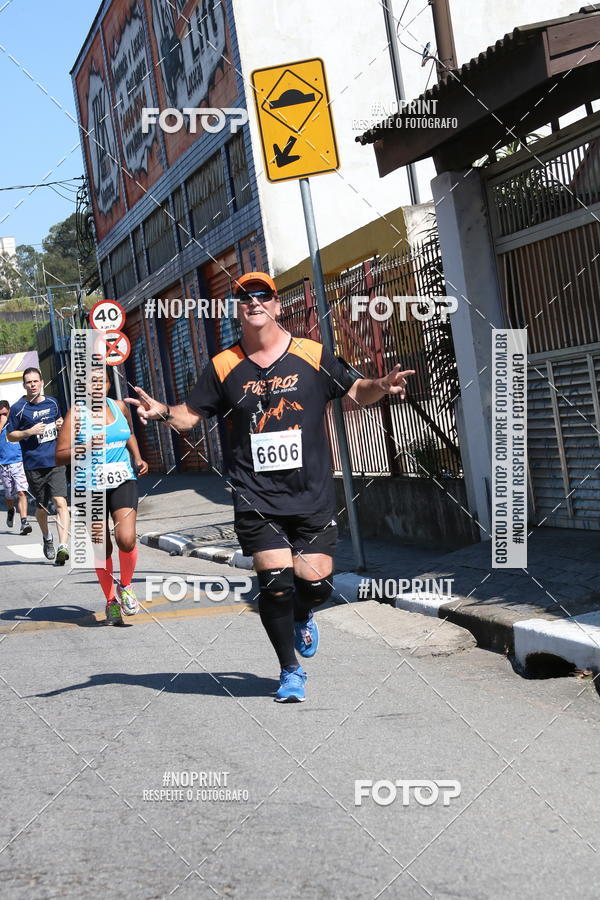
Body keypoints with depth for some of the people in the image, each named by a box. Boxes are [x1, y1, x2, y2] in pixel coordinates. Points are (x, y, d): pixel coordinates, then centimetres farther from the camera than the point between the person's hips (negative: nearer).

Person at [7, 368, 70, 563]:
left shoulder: (52, 403, 10)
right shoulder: (18, 408, -2)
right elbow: (10, 435, 2)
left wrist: (60, 425, 4)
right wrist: (29, 432, -14)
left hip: (56, 461, 2)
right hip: (33, 464, -1)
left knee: (60, 502, -14)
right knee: (41, 507, 10)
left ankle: (62, 546, -21)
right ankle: (47, 538, 38)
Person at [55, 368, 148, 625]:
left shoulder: (120, 408, 7)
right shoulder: (76, 414, -5)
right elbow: (60, 457, -8)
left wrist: (138, 458, 14)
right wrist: (86, 447, -24)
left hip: (123, 482, 2)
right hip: (90, 487, -2)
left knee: (126, 539, -17)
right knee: (101, 548, 5)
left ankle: (125, 586, 11)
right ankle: (111, 601, 24)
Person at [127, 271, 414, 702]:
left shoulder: (313, 356, 3)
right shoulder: (224, 367, 5)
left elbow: (356, 391, 13)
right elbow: (190, 415, 11)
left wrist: (381, 386, -9)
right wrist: (162, 411, -10)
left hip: (313, 496, 0)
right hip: (257, 500, 0)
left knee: (316, 582, -3)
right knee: (276, 583, -8)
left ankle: (302, 615, 37)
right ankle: (291, 670, 15)